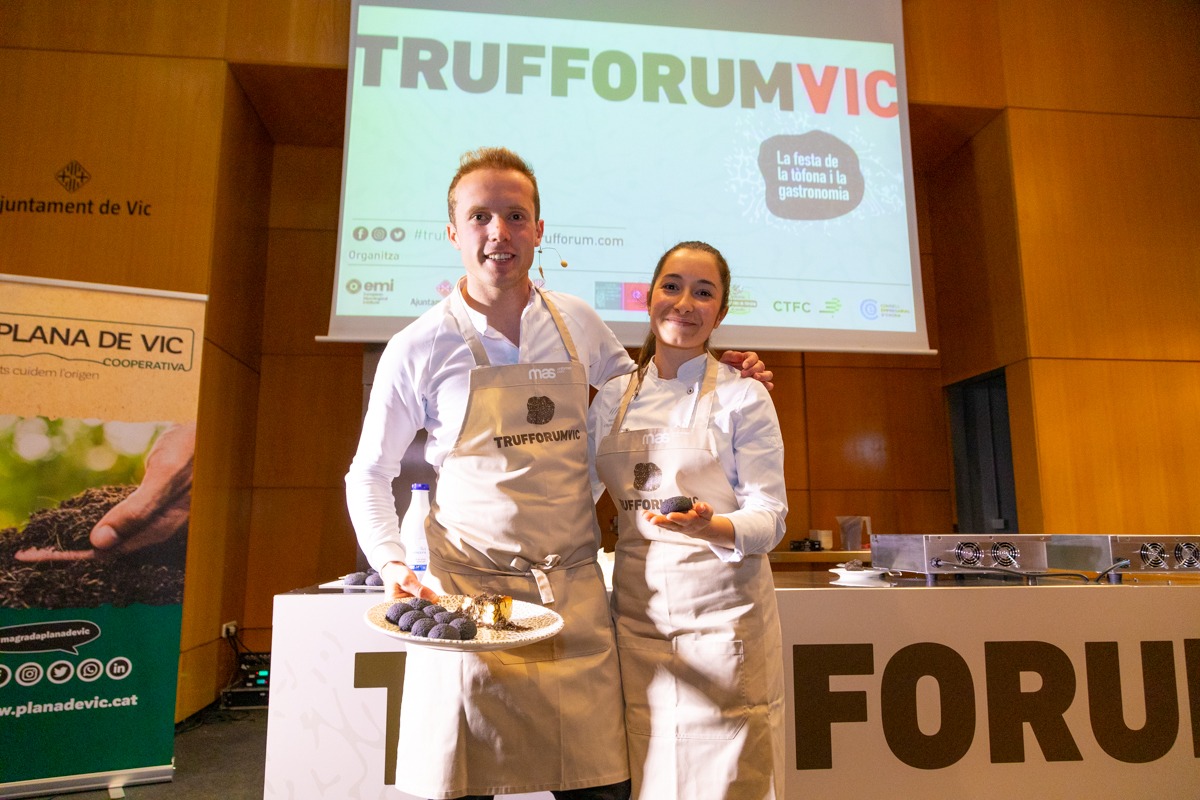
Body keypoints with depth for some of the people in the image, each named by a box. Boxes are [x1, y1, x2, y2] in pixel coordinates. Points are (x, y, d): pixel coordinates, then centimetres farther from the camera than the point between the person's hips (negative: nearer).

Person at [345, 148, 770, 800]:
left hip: (575, 588, 3)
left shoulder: (578, 323, 4)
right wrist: (391, 565, -9)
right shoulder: (419, 348, -5)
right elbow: (369, 475, 5)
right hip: (467, 590, -2)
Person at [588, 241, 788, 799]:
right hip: (637, 611, 4)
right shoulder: (613, 397, 6)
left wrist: (710, 527, -25)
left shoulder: (743, 397, -5)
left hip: (722, 612, -3)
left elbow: (770, 517, -7)